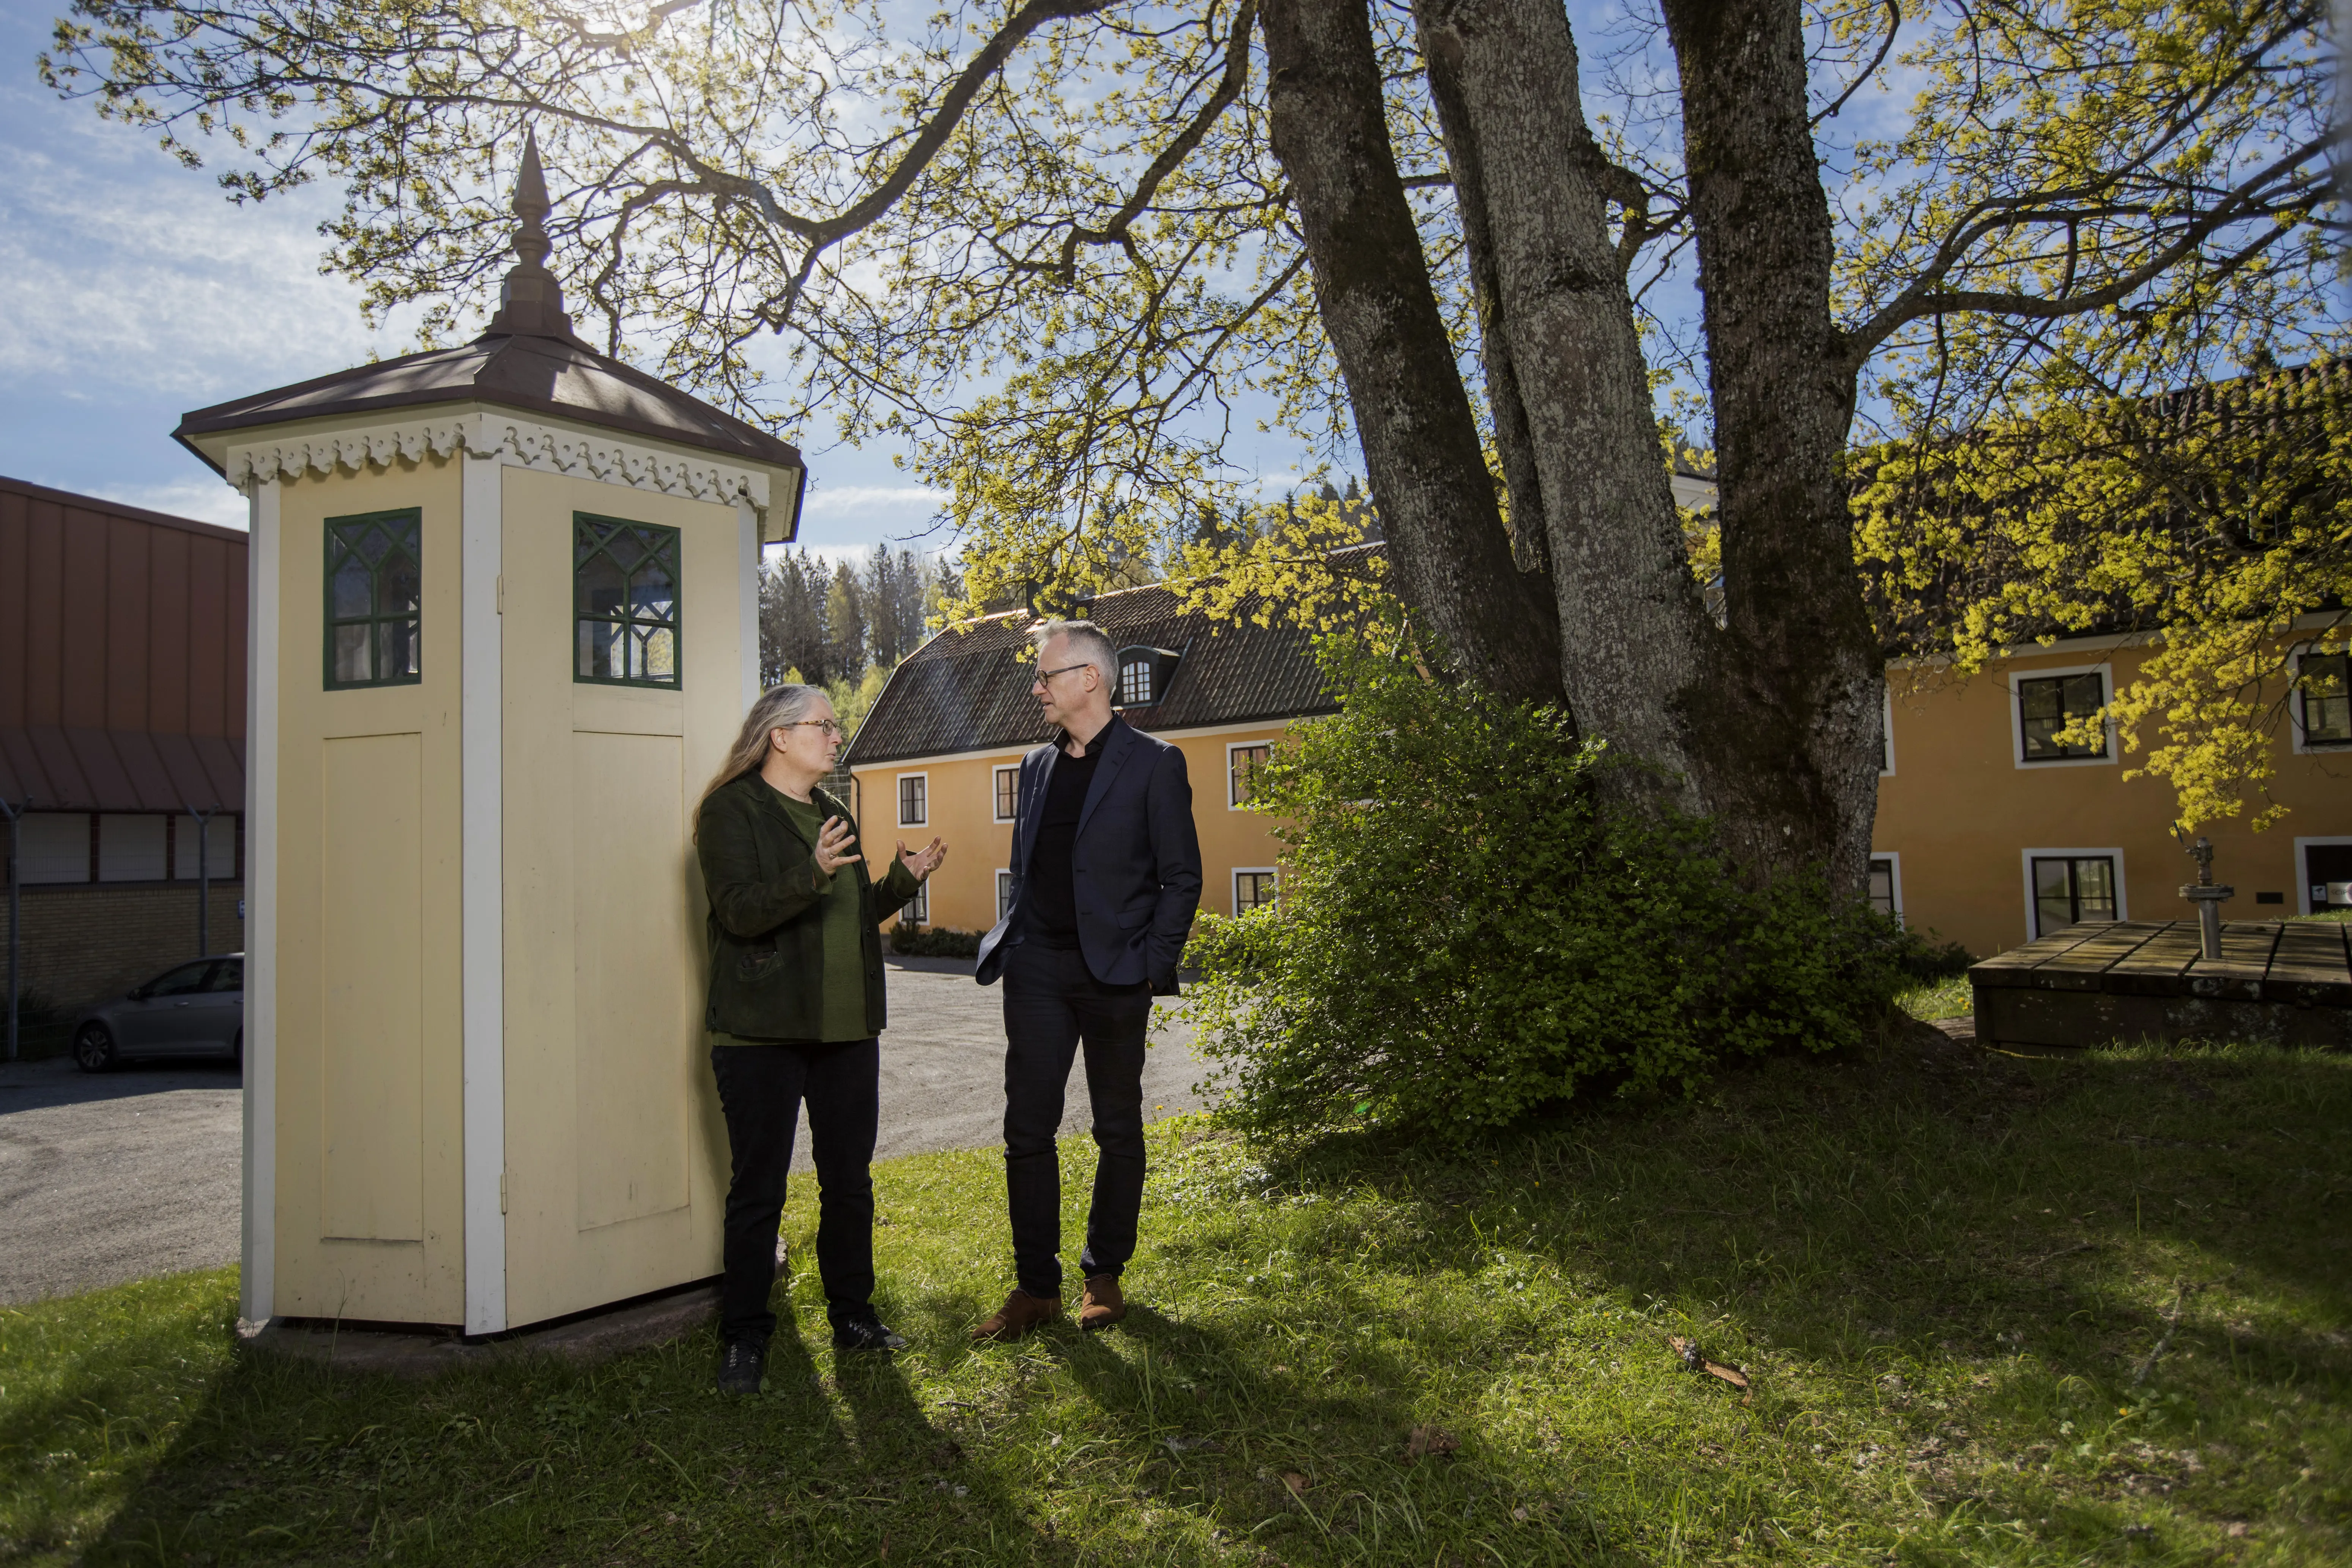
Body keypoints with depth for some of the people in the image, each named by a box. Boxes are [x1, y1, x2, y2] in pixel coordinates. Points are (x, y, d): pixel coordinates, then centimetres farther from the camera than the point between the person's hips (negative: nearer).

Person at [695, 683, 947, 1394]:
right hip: (763, 1034, -7)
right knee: (758, 1188, 2)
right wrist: (813, 873, -33)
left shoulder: (832, 813, 16)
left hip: (847, 1029, 7)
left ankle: (852, 1315, 27)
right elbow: (740, 911, -19)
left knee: (850, 1180, 13)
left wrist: (904, 879, 7)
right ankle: (745, 1337, 16)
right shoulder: (733, 810, -7)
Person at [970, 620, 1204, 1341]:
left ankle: (1104, 1276, 24)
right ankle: (1036, 1287, 16)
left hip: (1113, 973, -4)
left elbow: (1182, 878, -5)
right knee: (1027, 1130, 4)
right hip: (1038, 969, 5)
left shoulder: (1154, 764, -4)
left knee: (1118, 1131, 9)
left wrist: (1150, 969, -12)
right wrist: (1009, 947, 7)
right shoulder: (1037, 764, 13)